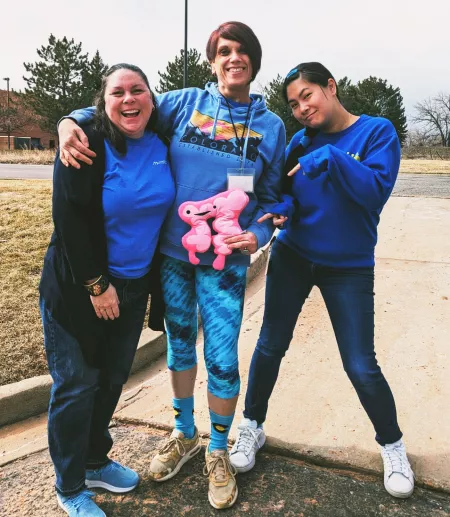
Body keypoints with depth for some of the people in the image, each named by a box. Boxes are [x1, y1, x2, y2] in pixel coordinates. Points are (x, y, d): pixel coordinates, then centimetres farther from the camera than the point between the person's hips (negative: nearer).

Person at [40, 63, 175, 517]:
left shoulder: (161, 146, 3)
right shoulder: (88, 146, -14)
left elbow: (167, 211, 11)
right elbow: (70, 221, -18)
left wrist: (156, 280, 9)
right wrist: (97, 284, -17)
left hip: (134, 286, 6)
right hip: (78, 289, -5)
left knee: (113, 380, 18)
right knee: (77, 386, 6)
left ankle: (94, 461, 40)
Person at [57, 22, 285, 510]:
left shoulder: (269, 126, 4)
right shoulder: (186, 102, 3)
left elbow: (271, 195, 7)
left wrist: (257, 234, -11)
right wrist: (73, 120, -13)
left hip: (225, 260, -1)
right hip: (172, 252, 2)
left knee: (222, 358, 0)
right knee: (179, 344, 15)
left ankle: (218, 451, 28)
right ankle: (184, 434, 40)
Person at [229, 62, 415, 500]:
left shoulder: (377, 131, -7)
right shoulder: (300, 141, 2)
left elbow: (376, 190, -19)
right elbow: (283, 190, 2)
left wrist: (330, 158, -26)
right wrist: (282, 209, -19)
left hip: (349, 267, -2)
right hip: (292, 256, 3)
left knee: (361, 366, 0)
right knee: (270, 346, 6)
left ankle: (392, 445, 28)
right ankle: (252, 427, 28)